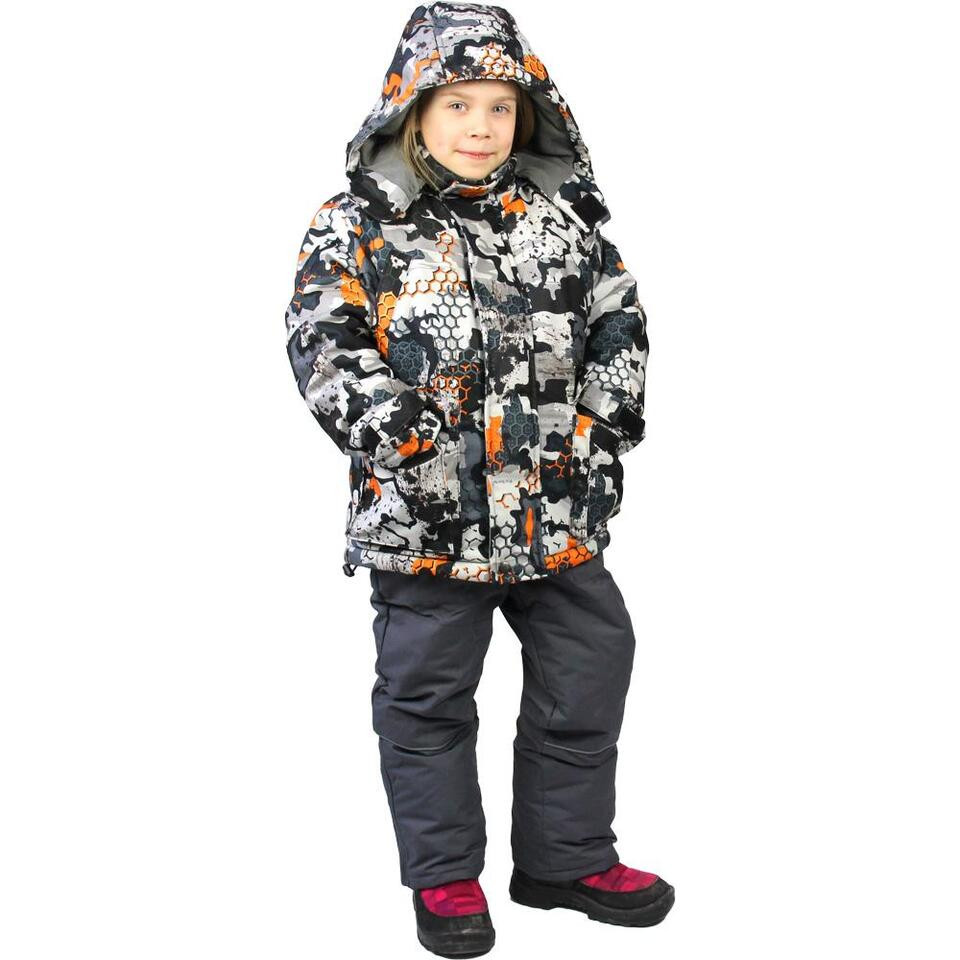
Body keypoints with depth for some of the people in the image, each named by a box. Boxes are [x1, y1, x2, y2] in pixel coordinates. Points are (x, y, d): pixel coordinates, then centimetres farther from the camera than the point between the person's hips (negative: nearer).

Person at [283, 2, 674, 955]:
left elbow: (617, 316, 11)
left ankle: (567, 856, 29)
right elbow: (322, 343, -11)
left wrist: (603, 421, 0)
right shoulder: (359, 224, -4)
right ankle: (445, 873, 25)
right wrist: (392, 432, -19)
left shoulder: (561, 212, 7)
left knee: (587, 672, 11)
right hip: (422, 510, -3)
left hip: (555, 501, 4)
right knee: (427, 694, 7)